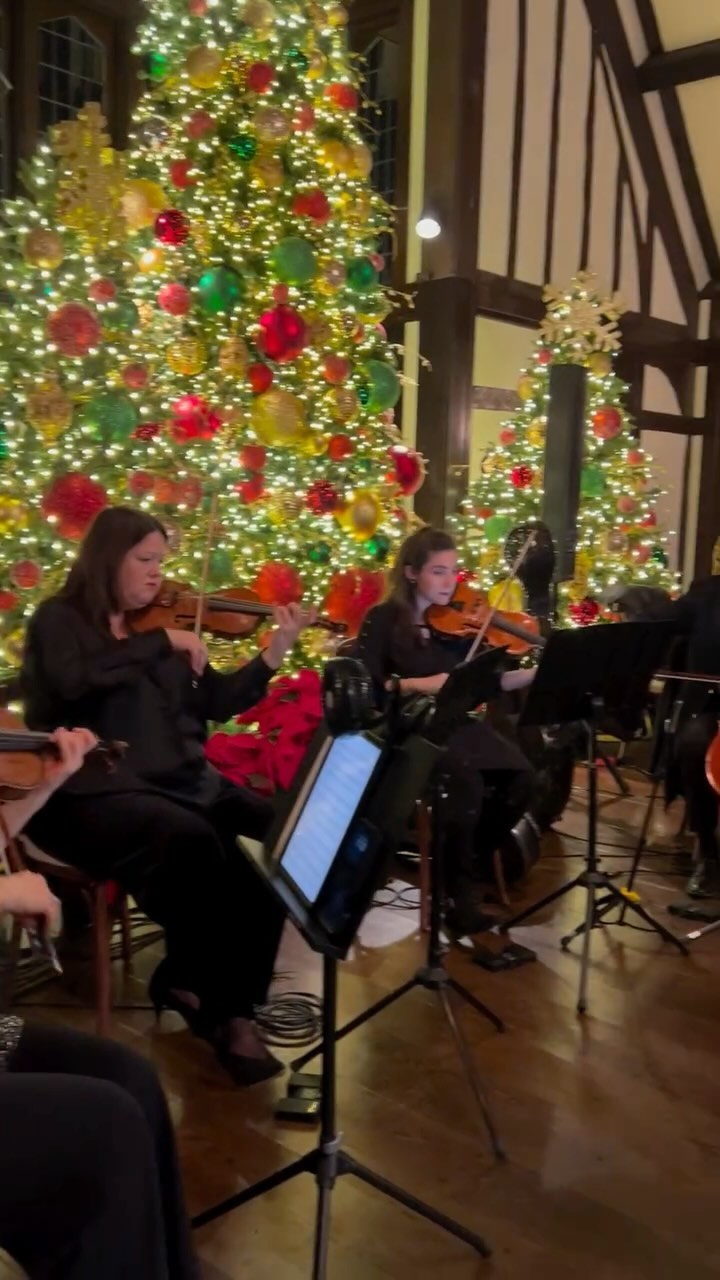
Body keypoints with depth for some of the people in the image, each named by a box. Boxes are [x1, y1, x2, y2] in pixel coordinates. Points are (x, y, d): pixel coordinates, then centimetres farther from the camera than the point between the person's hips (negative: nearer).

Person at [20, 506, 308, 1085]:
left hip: (180, 779, 6)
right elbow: (73, 682, -21)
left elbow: (218, 703, 12)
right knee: (191, 841, -36)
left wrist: (274, 653, 0)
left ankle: (232, 1003, -7)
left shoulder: (160, 625, 16)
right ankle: (193, 981, -10)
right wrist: (160, 643, -19)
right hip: (92, 790, -6)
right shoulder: (60, 619, 2)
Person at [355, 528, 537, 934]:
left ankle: (473, 862, 4)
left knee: (520, 776, -20)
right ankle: (458, 891, -10)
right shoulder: (383, 620, -3)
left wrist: (539, 672, -11)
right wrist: (420, 684, -24)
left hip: (455, 724, 5)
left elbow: (485, 684, 2)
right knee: (467, 781, -31)